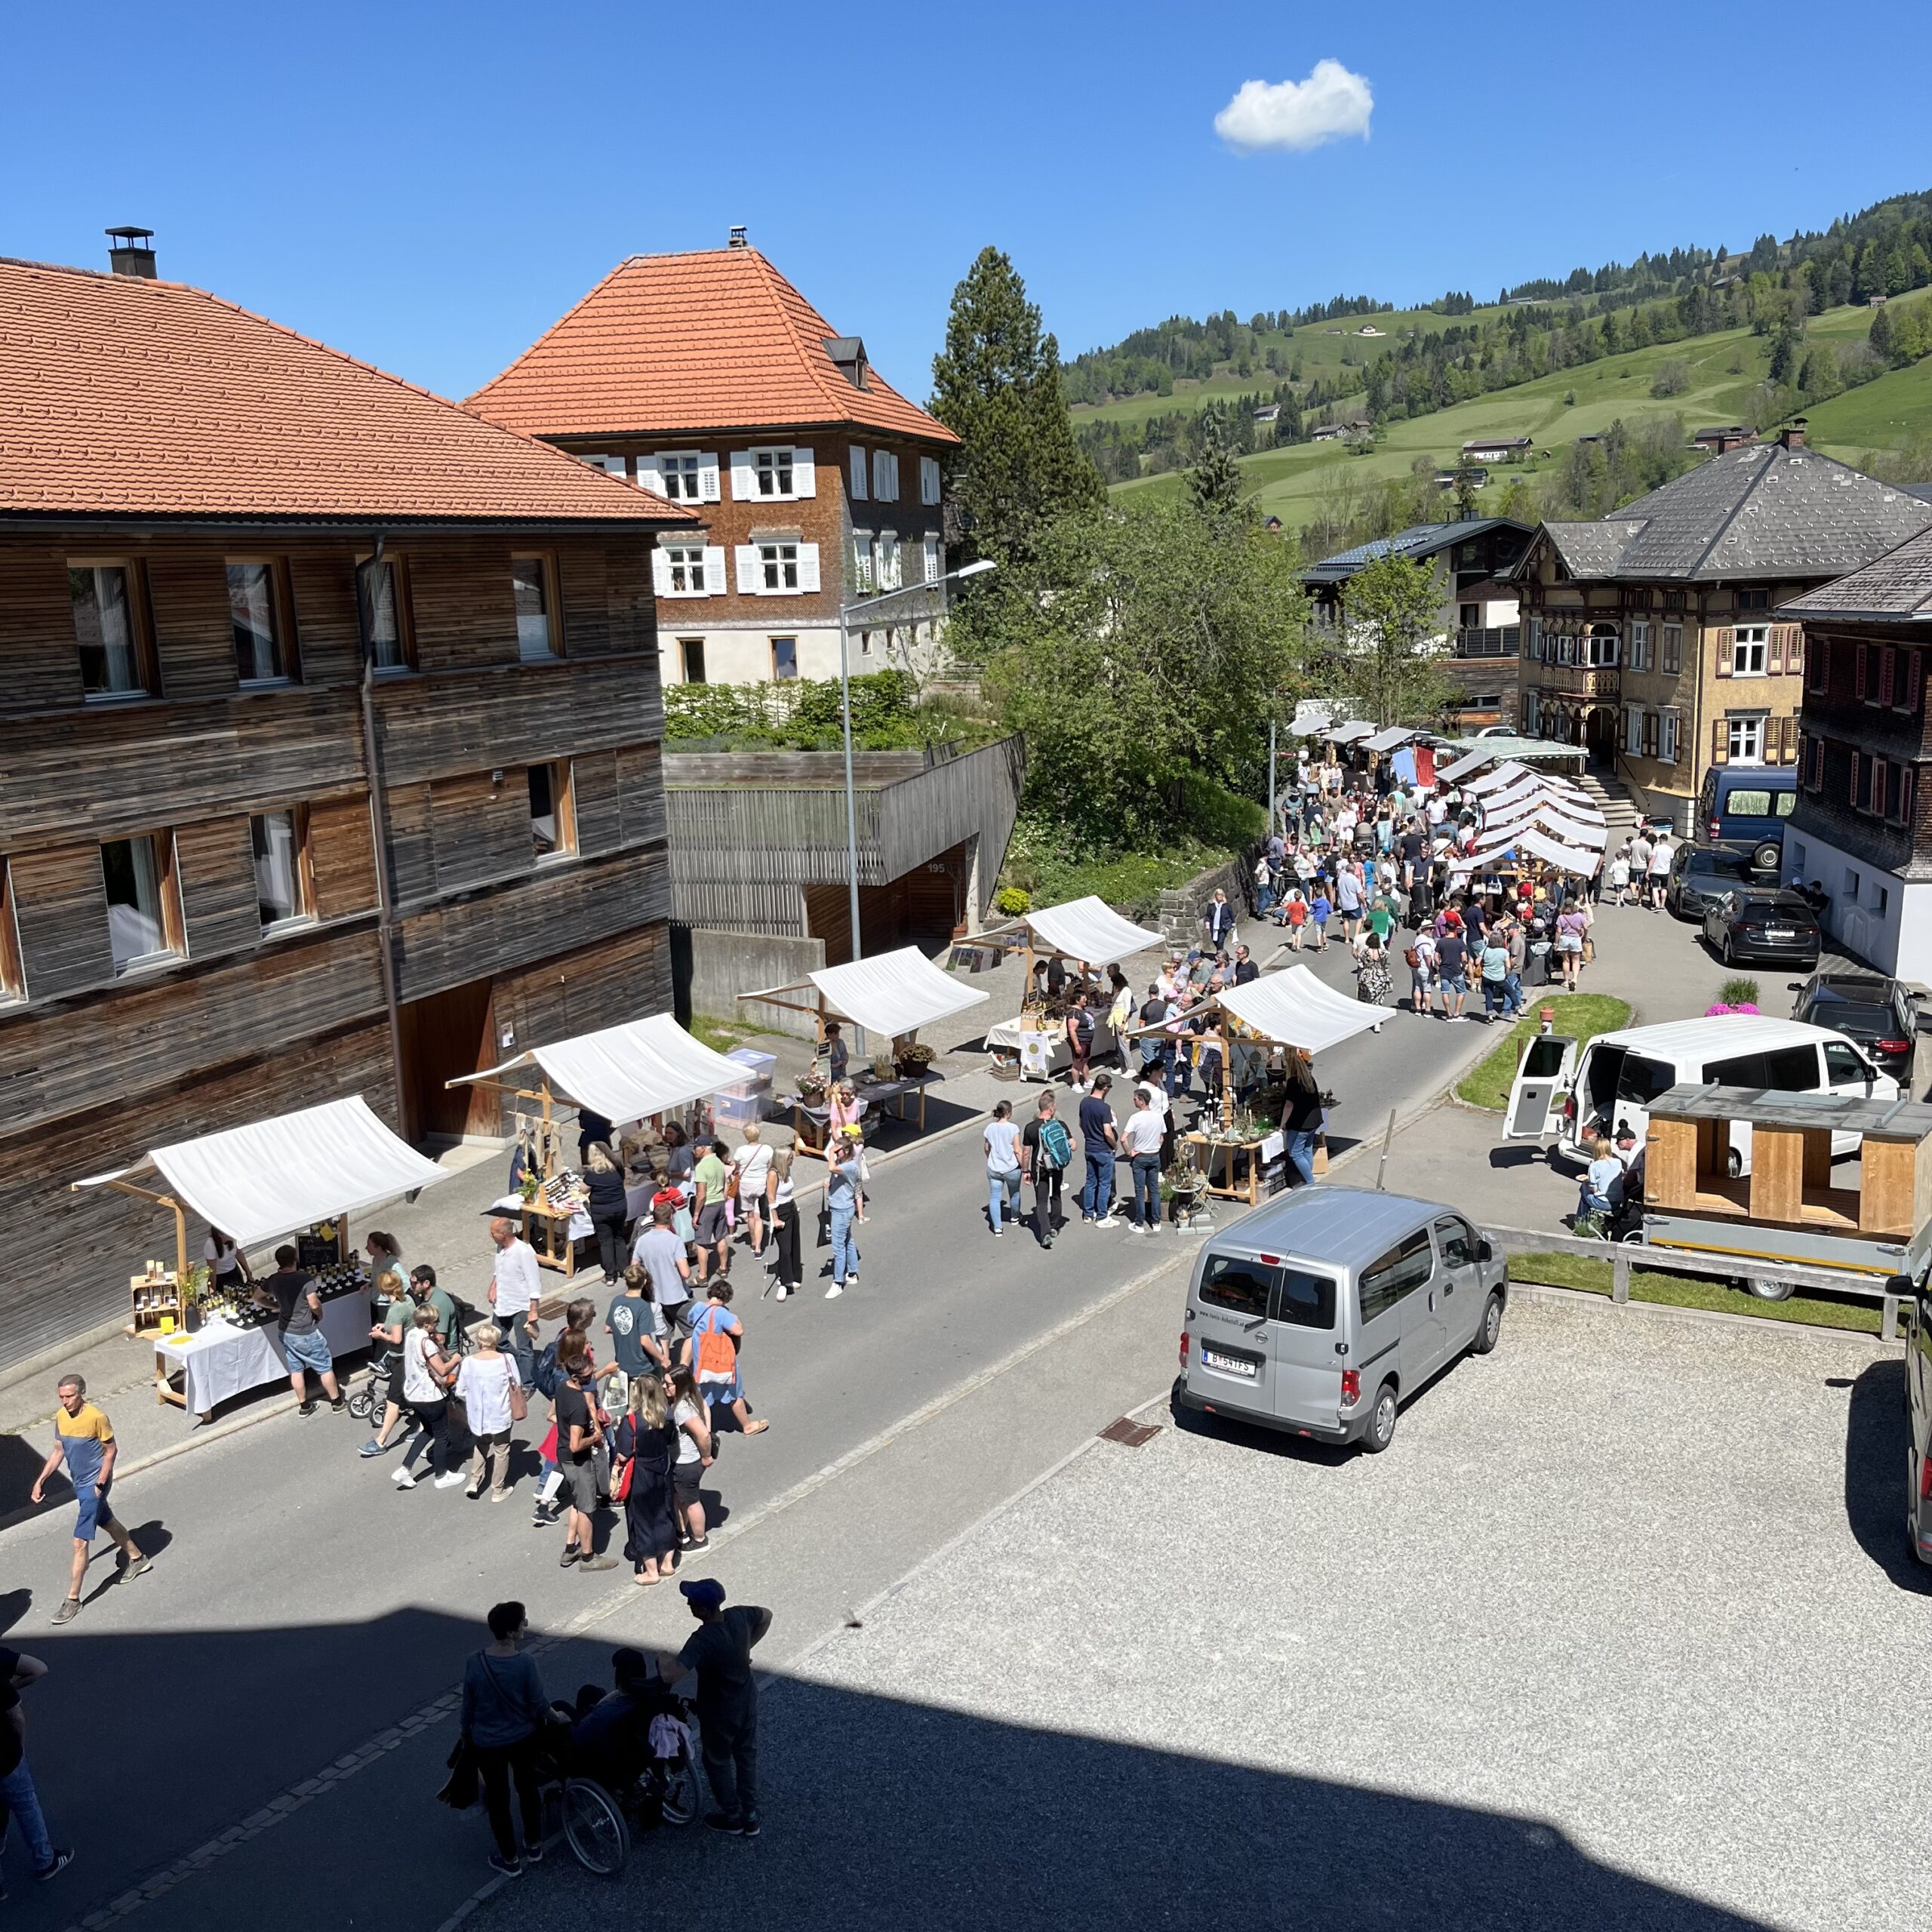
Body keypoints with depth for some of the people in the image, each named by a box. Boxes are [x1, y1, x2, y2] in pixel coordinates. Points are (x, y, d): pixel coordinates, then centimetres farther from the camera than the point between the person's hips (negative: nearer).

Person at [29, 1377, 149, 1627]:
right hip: (78, 1484, 8)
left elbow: (111, 1450, -14)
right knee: (107, 1522, 25)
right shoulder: (60, 1417, -3)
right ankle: (137, 1559, 45)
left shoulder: (97, 1418, -23)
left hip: (93, 1485, -8)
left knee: (80, 1542, -6)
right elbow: (58, 1451, 9)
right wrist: (40, 1480, 5)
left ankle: (73, 1600, 1)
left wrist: (100, 1483, -18)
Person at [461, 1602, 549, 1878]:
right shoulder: (526, 1663, -26)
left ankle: (509, 1860, 31)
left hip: (487, 1743, 0)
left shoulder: (474, 1663, -20)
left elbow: (468, 1705, -7)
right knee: (528, 1788, 24)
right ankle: (534, 1845, 42)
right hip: (523, 1738, 0)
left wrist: (466, 1731, 11)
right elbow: (539, 1706, -15)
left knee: (498, 1798, 18)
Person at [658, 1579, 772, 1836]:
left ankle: (732, 1818, 38)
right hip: (748, 1700, 6)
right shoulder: (740, 1616, -17)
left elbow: (672, 1675, -46)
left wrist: (662, 1660, -23)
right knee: (747, 1756, 23)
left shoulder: (703, 1640, -37)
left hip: (720, 1711, -6)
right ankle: (750, 1817, 38)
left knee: (718, 1762, 21)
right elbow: (766, 1616, 5)